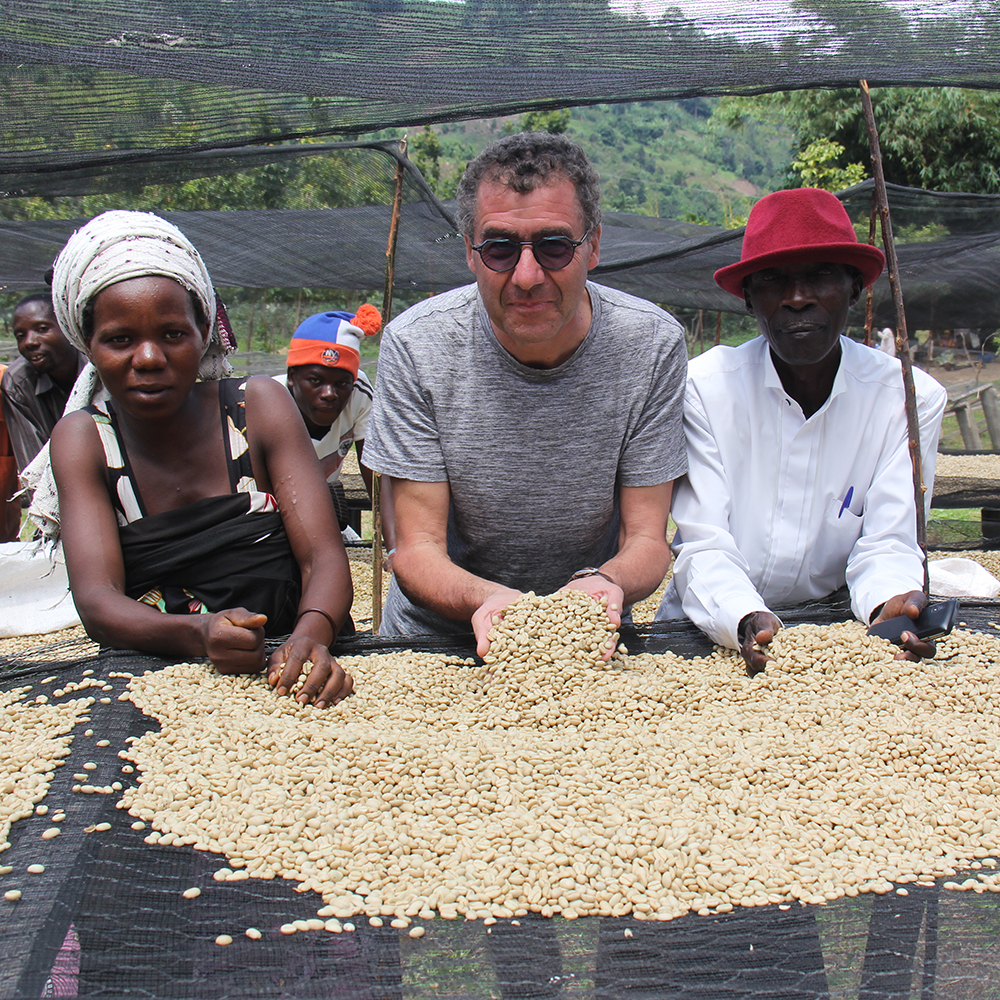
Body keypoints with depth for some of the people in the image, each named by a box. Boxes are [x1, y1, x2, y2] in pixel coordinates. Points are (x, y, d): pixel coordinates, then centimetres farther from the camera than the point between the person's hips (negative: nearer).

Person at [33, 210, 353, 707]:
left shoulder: (259, 406, 2)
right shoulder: (81, 439, 3)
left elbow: (325, 558, -6)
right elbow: (97, 600, -10)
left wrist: (309, 637, -29)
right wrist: (198, 635, -32)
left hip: (285, 677, 1)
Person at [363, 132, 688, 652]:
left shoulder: (653, 344, -13)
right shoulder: (415, 345, -14)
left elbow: (646, 540, -9)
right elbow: (418, 549, -13)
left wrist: (604, 583, -31)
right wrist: (486, 599, -34)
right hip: (436, 634, -2)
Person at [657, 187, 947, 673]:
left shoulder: (911, 398, -3)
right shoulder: (704, 386, -8)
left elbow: (888, 543, -7)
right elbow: (703, 547, -14)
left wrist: (892, 606, -31)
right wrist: (746, 622, -35)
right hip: (710, 632, -1)